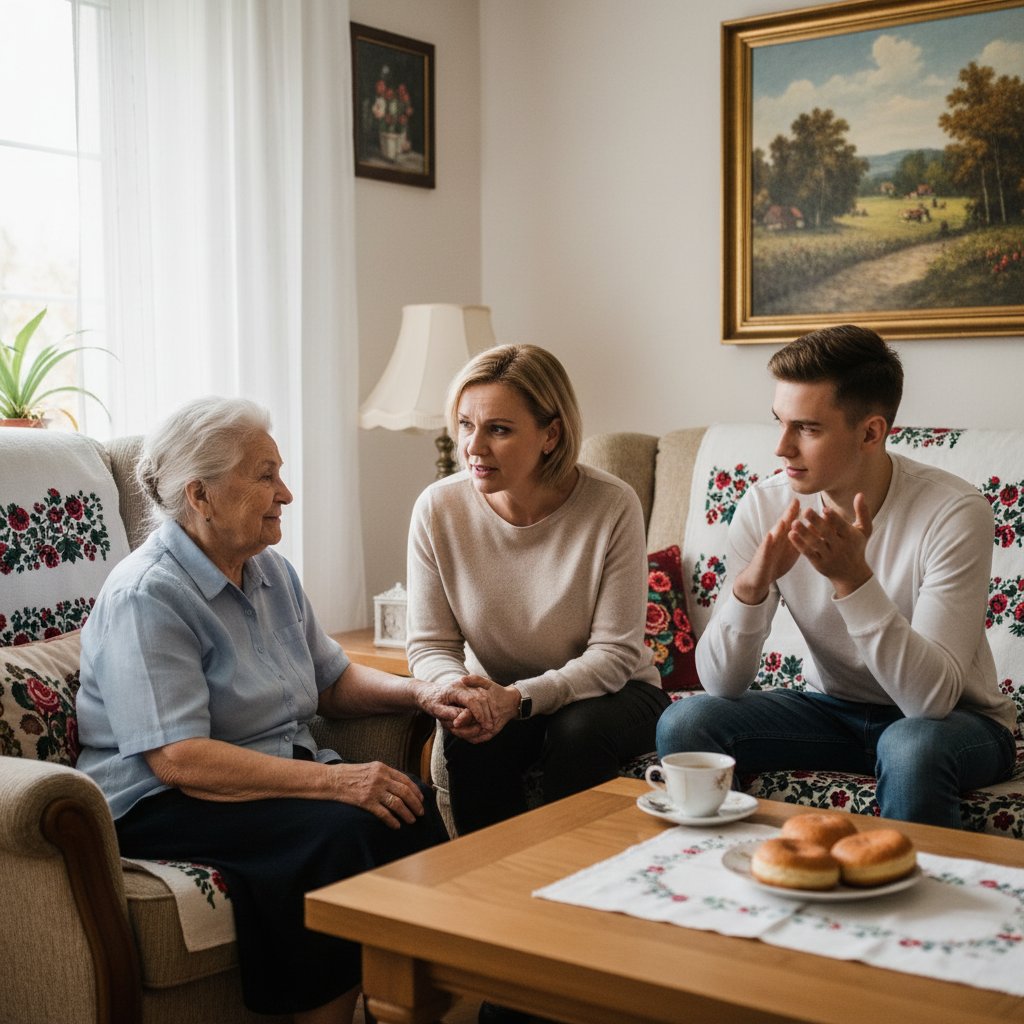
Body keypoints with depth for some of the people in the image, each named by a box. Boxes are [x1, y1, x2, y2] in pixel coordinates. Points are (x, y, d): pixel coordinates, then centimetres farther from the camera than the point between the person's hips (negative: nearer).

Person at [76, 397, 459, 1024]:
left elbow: (333, 680, 19)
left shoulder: (270, 571, 11)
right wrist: (331, 780, -29)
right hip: (161, 805, -7)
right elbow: (177, 759, -24)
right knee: (341, 831, -30)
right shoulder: (147, 596, -16)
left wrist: (418, 693, -2)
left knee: (410, 803, -19)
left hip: (280, 773, 8)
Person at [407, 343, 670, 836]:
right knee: (468, 738, -29)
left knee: (580, 729, -32)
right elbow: (429, 645, -6)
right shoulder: (438, 509, -12)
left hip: (605, 693, -1)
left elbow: (615, 653, -17)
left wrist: (520, 697, -32)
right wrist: (459, 687, -30)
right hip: (499, 699, 1)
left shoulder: (612, 506, -19)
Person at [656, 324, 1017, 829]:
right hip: (834, 708, 4)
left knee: (910, 747, -37)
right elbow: (721, 684, -14)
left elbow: (933, 698, -29)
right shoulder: (764, 507, -12)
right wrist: (751, 585, -33)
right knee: (683, 724, -18)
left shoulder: (955, 513, -23)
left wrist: (853, 578, -40)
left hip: (955, 720, -3)